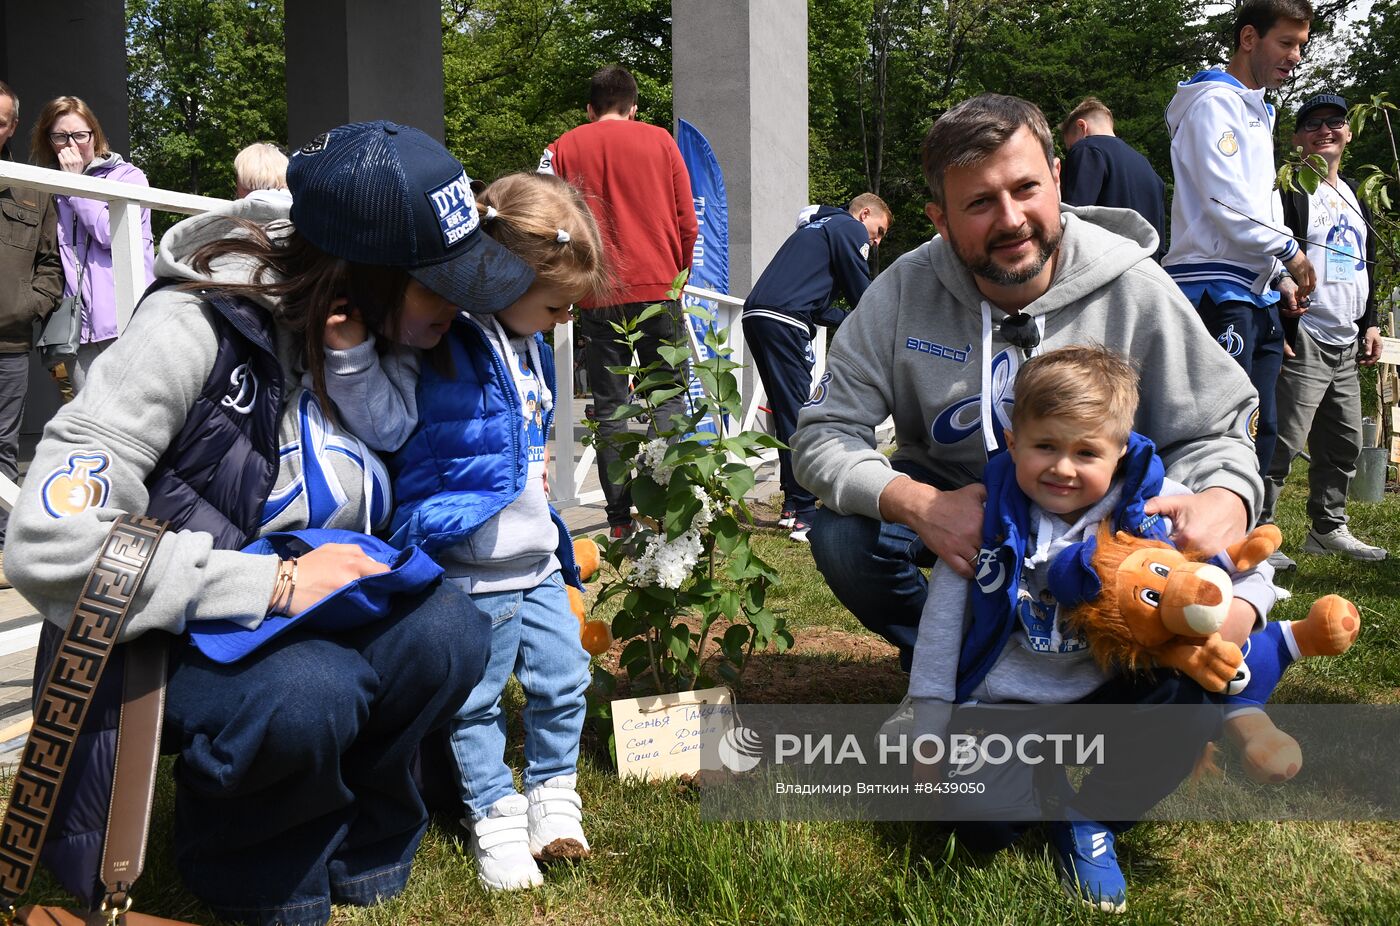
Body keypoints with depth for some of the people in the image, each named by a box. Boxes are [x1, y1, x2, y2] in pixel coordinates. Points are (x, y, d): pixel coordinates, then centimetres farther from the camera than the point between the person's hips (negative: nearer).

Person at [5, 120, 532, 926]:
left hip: (293, 609, 6)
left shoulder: (376, 334, -5)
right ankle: (238, 858, -1)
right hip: (162, 633, -5)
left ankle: (356, 839, 4)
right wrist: (273, 583, -31)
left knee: (446, 630, -23)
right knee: (308, 691, -35)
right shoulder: (195, 327, -24)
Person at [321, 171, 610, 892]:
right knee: (476, 701, 6)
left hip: (539, 563, 8)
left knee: (563, 681, 14)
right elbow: (386, 424, -18)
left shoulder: (527, 345, 11)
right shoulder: (435, 339, -15)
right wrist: (351, 353, -30)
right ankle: (494, 818, 21)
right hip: (471, 572, -8)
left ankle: (552, 795, 30)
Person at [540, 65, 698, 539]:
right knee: (667, 396, 6)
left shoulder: (564, 148, 6)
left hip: (596, 298, 0)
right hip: (658, 288, 0)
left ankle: (620, 520, 4)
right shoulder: (659, 141, 5)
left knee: (608, 406, 5)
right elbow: (688, 224, 4)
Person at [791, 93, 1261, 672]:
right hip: (946, 504, 1)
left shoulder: (1135, 290, -15)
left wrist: (1225, 499, -33)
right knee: (841, 533, -27)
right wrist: (917, 505, -35)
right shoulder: (905, 289, -14)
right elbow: (822, 434, -16)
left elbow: (1210, 434, -8)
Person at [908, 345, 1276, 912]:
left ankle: (1089, 819, -7)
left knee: (1191, 705, -29)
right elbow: (943, 618, 0)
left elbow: (1250, 558, 4)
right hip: (1004, 706, -1)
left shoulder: (1151, 505, -6)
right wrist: (931, 721, 0)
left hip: (1106, 698, 2)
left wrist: (1242, 609, -20)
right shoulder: (987, 515, -6)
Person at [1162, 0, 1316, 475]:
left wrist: (1281, 277, 14)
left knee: (1260, 431, 8)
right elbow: (1225, 202, -16)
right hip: (1217, 290, -10)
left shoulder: (1259, 114, 25)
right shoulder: (1213, 102, -6)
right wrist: (1289, 253, -6)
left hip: (1258, 292, 10)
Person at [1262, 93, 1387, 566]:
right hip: (1303, 343, -9)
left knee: (1344, 444, 14)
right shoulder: (1288, 190, -6)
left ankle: (1328, 528, 26)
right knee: (1283, 442, -12)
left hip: (1346, 347, 9)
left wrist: (1370, 323, 18)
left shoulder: (1354, 196, 20)